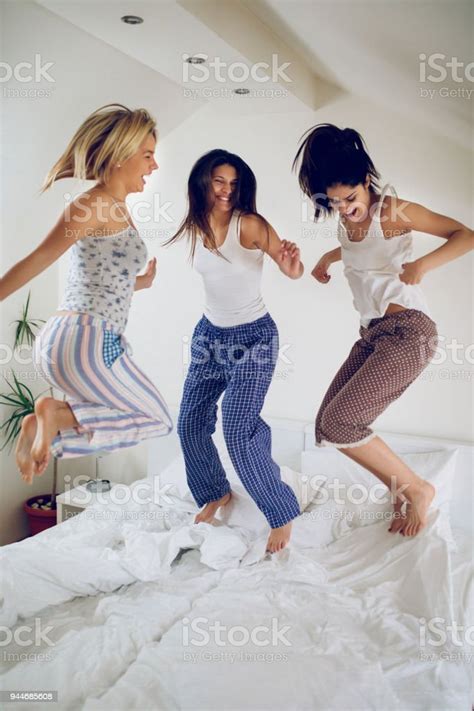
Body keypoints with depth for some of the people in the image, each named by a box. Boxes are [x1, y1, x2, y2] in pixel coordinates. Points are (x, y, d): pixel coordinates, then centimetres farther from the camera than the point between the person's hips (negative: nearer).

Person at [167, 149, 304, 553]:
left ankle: (283, 514, 5)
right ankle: (215, 494, 31)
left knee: (238, 430, -14)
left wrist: (292, 264, -40)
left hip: (254, 337, -6)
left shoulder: (250, 224, -16)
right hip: (210, 334, 6)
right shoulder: (196, 228, 0)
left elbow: (293, 272, -18)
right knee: (190, 422, 6)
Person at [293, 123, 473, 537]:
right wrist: (330, 256, 27)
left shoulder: (392, 210, -9)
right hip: (372, 335, 8)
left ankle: (417, 489, 5)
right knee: (329, 426, 0)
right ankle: (403, 490, 17)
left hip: (408, 332, -8)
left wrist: (422, 264, -26)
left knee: (339, 423, -16)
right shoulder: (346, 221, 12)